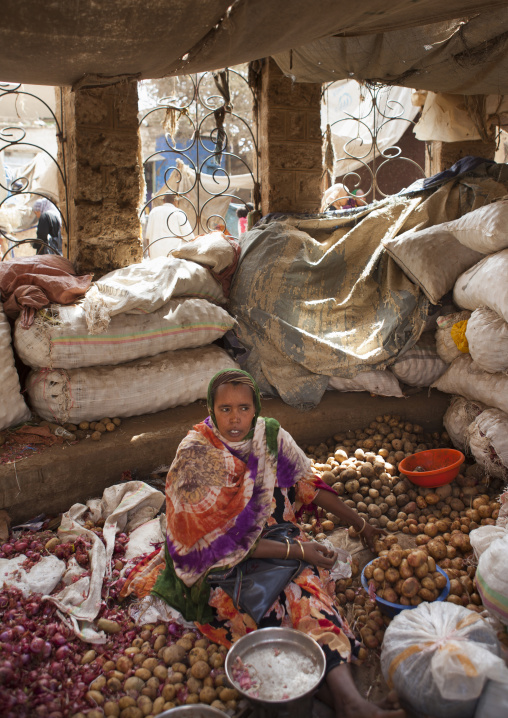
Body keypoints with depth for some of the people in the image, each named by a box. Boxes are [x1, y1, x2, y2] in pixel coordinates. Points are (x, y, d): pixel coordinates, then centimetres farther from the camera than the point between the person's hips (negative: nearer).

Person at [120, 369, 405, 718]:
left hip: (273, 536, 4)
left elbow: (306, 483, 12)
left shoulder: (270, 435, -3)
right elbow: (224, 543, -18)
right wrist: (298, 550, -19)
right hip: (216, 562, -3)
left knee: (307, 584, -25)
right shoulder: (195, 457, -18)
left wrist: (360, 523, 14)